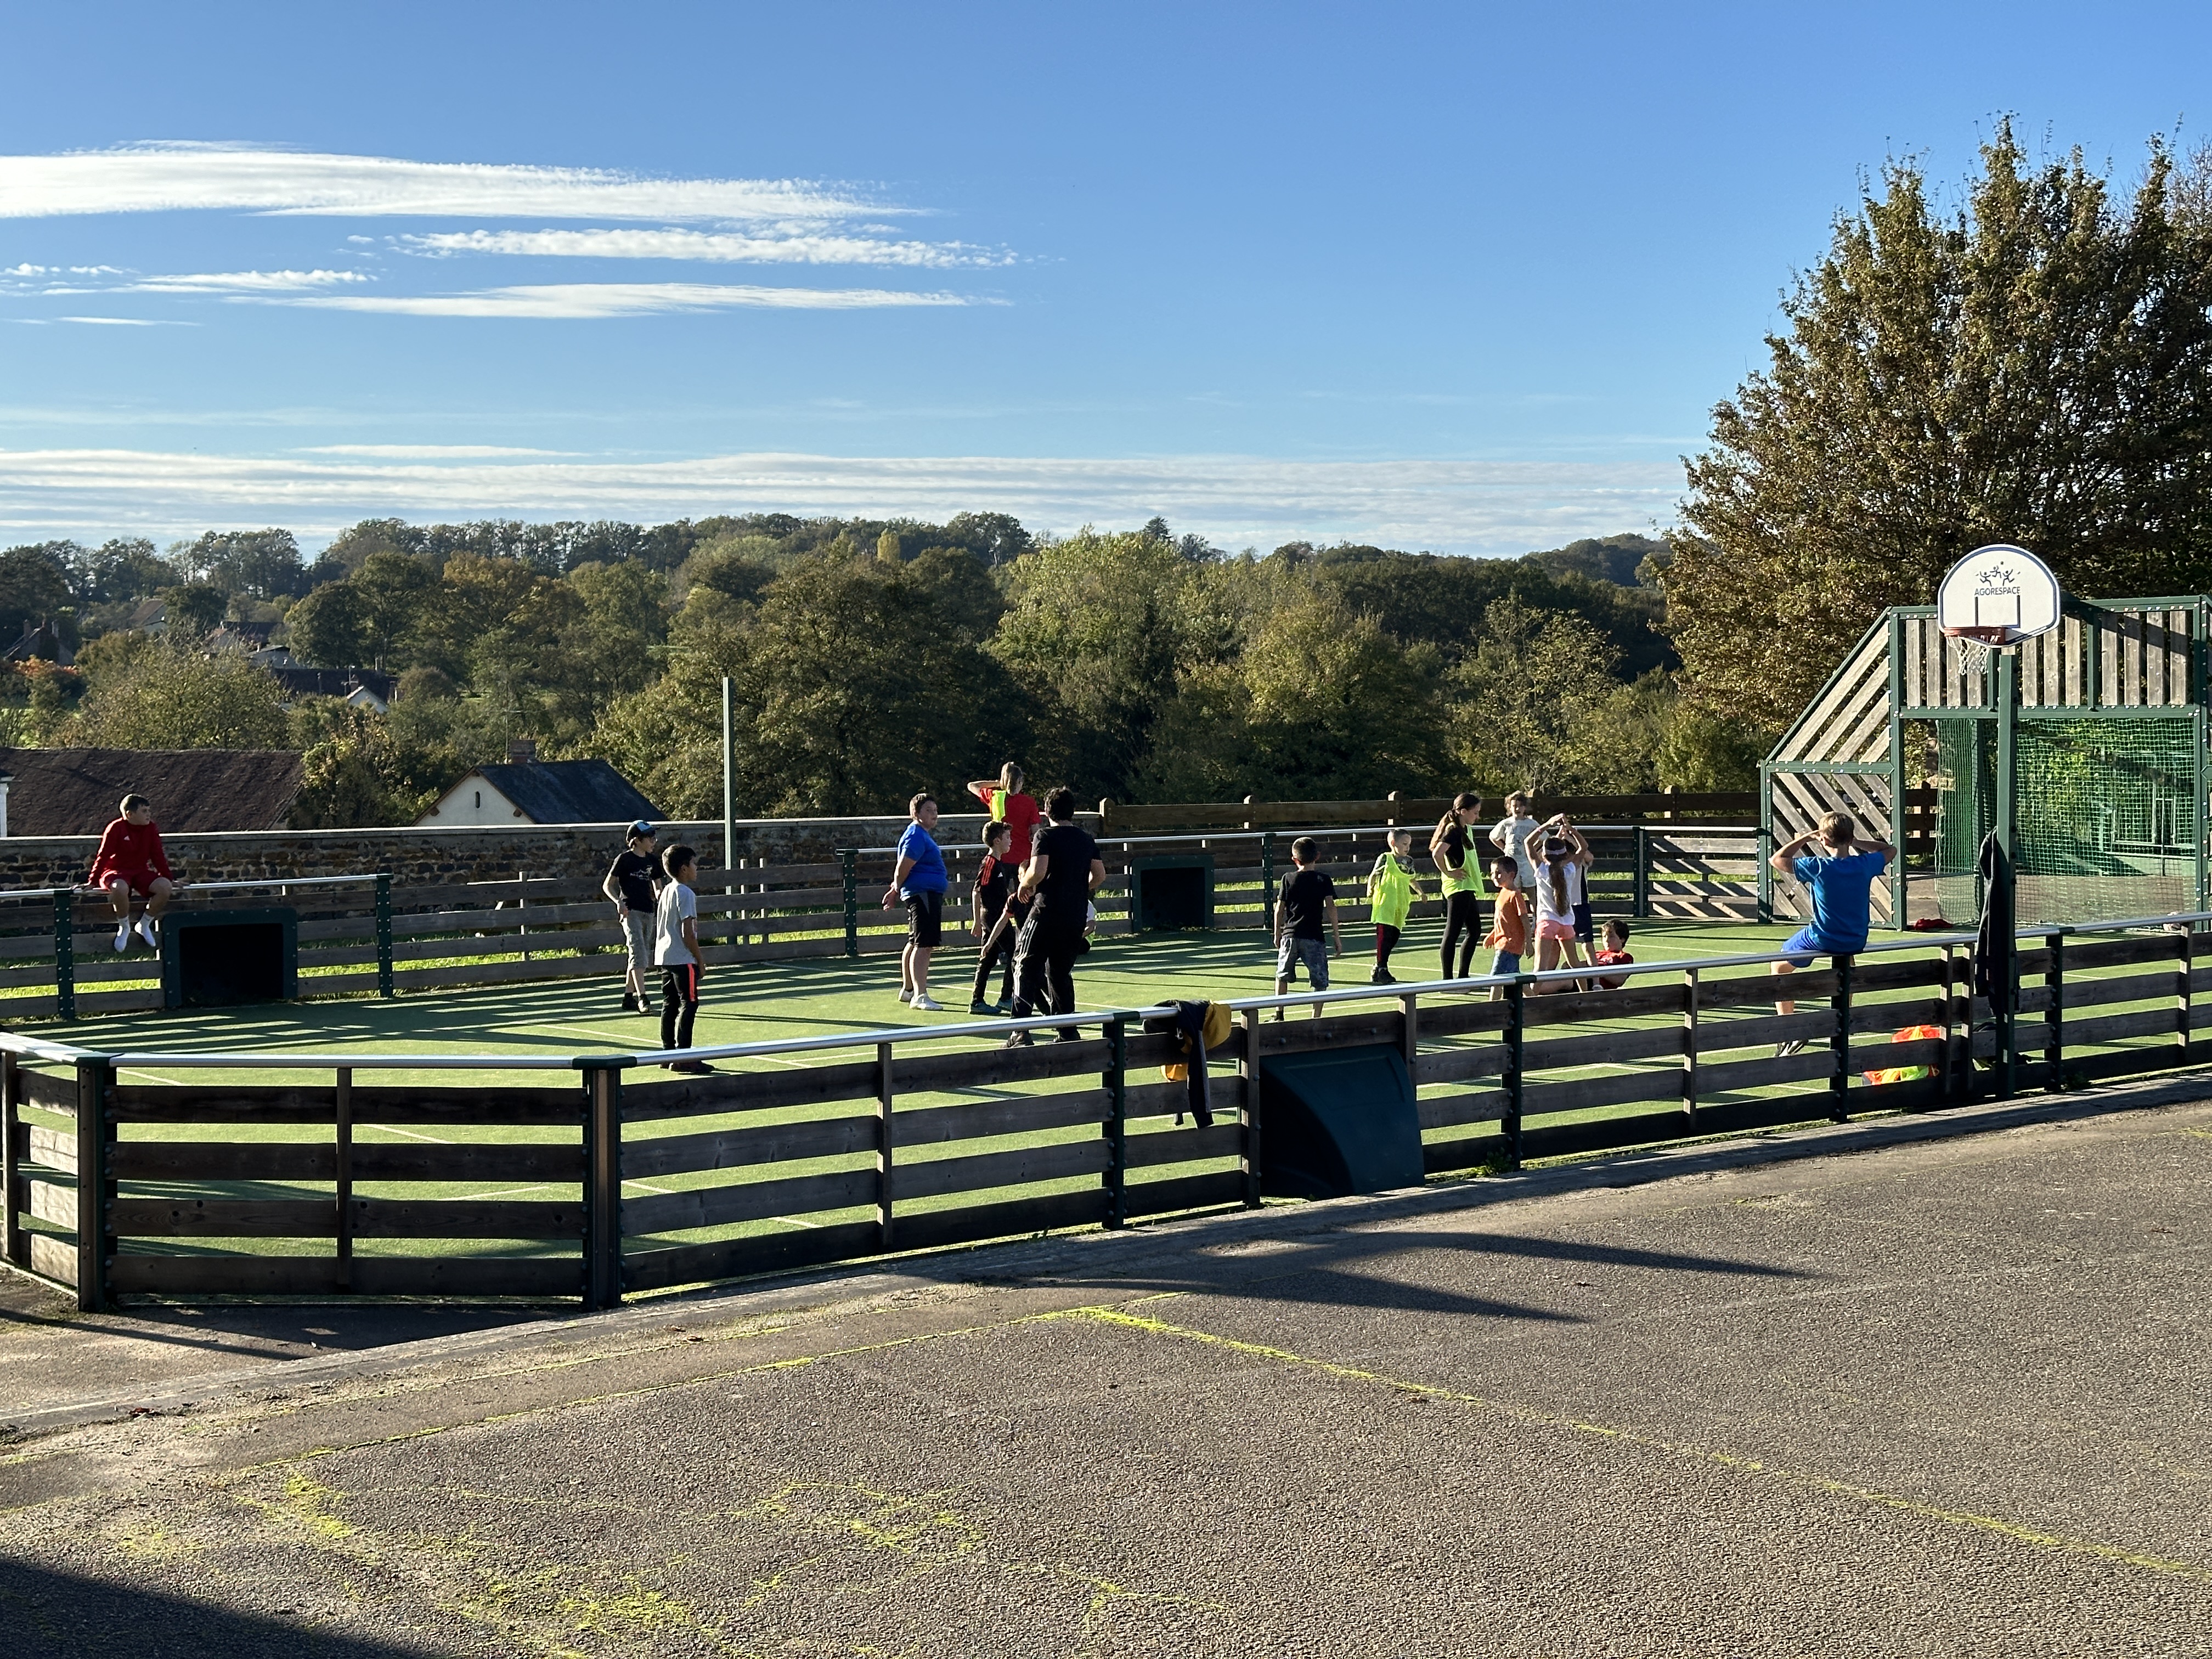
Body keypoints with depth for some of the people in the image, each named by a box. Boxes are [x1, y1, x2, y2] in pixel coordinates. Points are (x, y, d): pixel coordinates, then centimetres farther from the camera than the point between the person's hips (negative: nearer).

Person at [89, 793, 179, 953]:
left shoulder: (151, 829, 3)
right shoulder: (116, 829, -11)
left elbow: (158, 856, 11)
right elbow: (103, 856, -9)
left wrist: (169, 879, 11)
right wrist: (93, 882, -10)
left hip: (141, 872, 5)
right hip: (117, 872, -5)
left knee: (165, 887, -25)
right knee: (120, 888, -41)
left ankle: (144, 925, -1)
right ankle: (124, 927, -12)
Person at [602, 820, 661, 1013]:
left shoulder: (652, 861, 12)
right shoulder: (624, 859, -6)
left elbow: (657, 887, 21)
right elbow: (607, 885, -3)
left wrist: (659, 897, -2)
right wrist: (618, 901, -19)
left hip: (648, 912, 7)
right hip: (630, 911, -7)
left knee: (641, 957, 10)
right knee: (639, 954, -16)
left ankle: (628, 998, 18)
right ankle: (643, 999, -20)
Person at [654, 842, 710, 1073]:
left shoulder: (666, 891, 13)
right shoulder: (685, 894, -14)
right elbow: (688, 933, -18)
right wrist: (700, 962, -11)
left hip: (664, 957, 9)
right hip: (683, 958, -9)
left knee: (670, 1004, 12)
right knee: (689, 1004, -6)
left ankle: (669, 1052, 16)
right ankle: (683, 1057, -9)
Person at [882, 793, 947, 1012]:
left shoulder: (922, 835, 19)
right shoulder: (916, 836, -15)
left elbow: (903, 871, 27)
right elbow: (903, 869, -16)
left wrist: (895, 890, 27)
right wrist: (896, 890, -4)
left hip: (930, 895, 11)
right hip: (923, 894, -11)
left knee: (915, 944, 18)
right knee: (923, 945, -15)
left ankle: (907, 990, 29)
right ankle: (920, 996, -20)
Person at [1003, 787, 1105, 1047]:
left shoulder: (1046, 836, -6)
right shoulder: (1087, 840, 11)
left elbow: (1037, 871, -17)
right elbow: (1100, 875, 9)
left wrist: (1024, 886, 2)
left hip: (1046, 911, -5)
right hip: (1076, 916, 6)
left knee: (1026, 969, -1)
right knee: (1061, 973, 16)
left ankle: (1021, 1032, -12)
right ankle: (1068, 1033, 13)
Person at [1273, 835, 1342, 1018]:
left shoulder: (1288, 879, 4)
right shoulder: (1323, 879, -1)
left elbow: (1279, 909, 4)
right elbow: (1331, 908, -6)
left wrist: (1277, 934, 17)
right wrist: (1337, 937, -2)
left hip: (1290, 935, 2)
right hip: (1314, 937, -2)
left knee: (1282, 976, 21)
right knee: (1320, 981, 5)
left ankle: (1279, 1014, 23)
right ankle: (1316, 1018, -5)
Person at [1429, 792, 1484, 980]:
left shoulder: (1463, 830, 13)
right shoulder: (1454, 831, -16)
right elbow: (1437, 854, -30)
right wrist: (1448, 873, -18)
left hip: (1467, 888, 11)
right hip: (1458, 887, -11)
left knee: (1475, 930, 14)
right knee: (1453, 933, -6)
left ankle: (1463, 976, 20)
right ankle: (1447, 978, -3)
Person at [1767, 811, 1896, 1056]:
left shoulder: (1818, 867, -20)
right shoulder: (1865, 864, -10)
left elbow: (1777, 860, -10)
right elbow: (1890, 850, 13)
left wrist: (1804, 838, -2)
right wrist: (1856, 843, 8)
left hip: (1821, 941, -5)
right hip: (1858, 941, 5)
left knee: (1780, 966, 20)